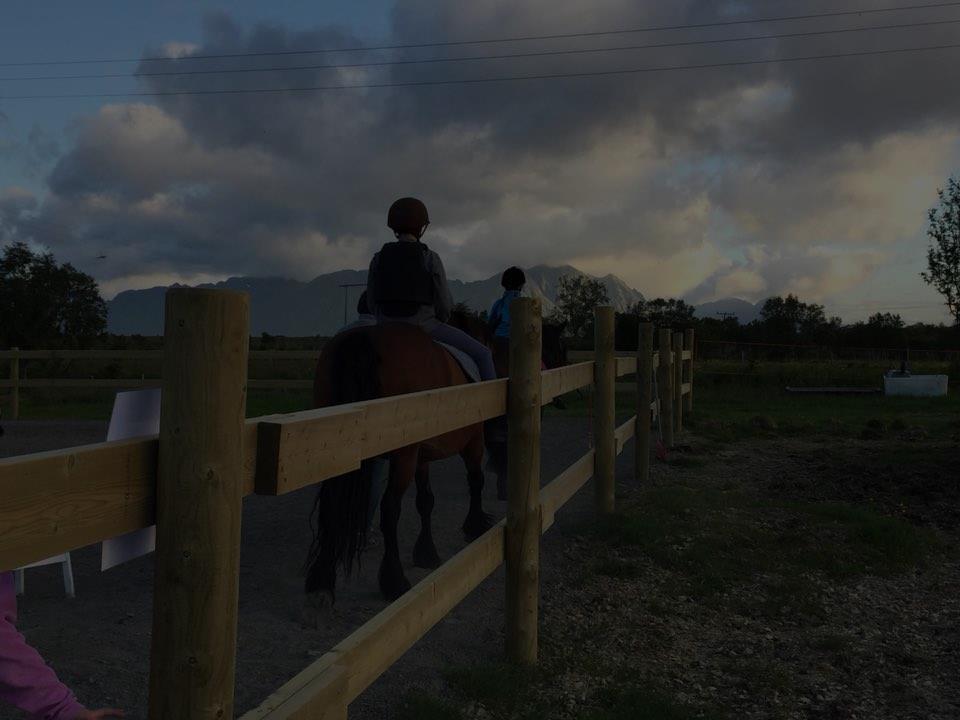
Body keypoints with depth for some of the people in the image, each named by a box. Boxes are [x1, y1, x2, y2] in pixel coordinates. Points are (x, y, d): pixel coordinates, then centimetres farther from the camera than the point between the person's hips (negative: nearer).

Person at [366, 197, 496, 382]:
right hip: (424, 328, -4)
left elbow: (372, 302, 5)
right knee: (482, 354, 11)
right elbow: (445, 303, -6)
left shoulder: (378, 259, 2)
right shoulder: (430, 259, -8)